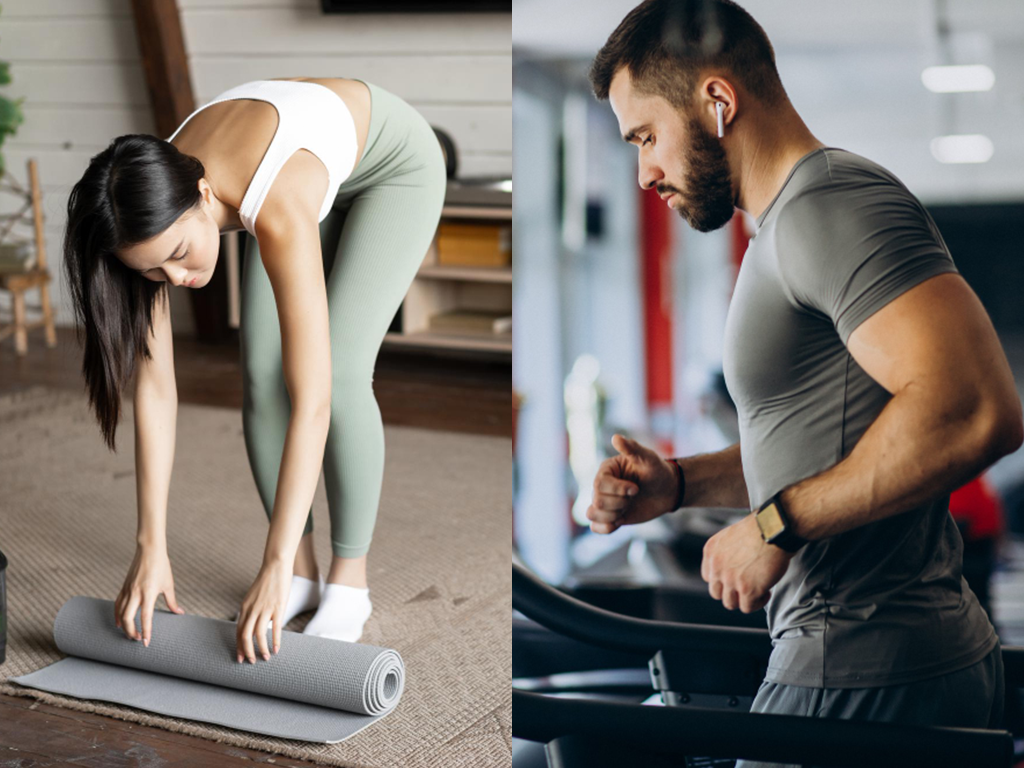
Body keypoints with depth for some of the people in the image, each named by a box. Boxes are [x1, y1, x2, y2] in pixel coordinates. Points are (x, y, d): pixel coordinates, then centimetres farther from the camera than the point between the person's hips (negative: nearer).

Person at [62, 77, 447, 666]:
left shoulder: (276, 209, -45)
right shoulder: (157, 209, -29)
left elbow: (312, 402, -46)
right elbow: (155, 386, -24)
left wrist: (274, 567, -48)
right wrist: (152, 547, -27)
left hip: (394, 161, -5)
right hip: (316, 151, 5)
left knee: (340, 374, -18)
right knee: (262, 376, -9)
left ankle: (350, 580, 0)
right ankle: (304, 574, 6)